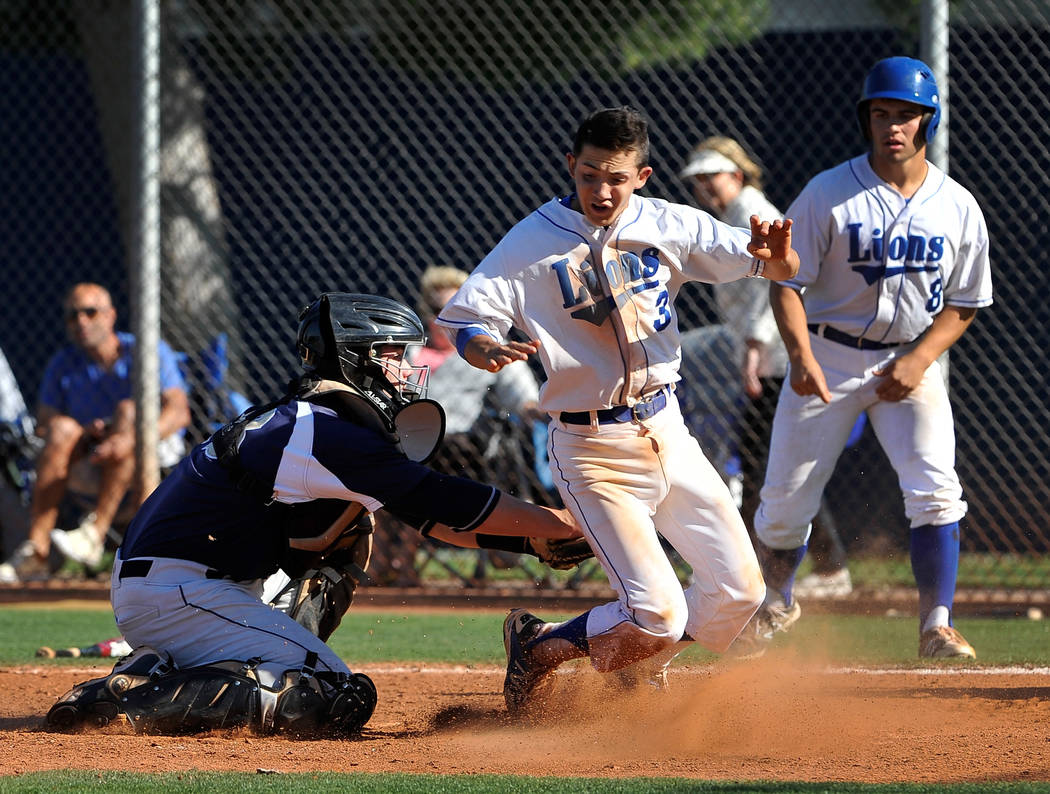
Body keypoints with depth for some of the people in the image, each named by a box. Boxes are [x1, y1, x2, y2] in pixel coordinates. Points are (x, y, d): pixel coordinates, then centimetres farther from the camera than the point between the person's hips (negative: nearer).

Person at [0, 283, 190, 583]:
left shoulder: (148, 352, -4)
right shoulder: (63, 364, 6)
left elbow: (179, 412, -17)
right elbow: (43, 426, 2)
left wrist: (133, 440, -35)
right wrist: (84, 434, -20)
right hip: (90, 472, 2)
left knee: (129, 410, -29)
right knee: (62, 429, -26)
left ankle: (94, 534, -40)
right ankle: (35, 554, -37)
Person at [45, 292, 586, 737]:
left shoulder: (302, 418, 17)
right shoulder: (332, 435, -14)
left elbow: (426, 513, 19)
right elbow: (441, 501, -15)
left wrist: (531, 540, 13)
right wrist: (562, 525, -8)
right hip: (176, 594, -10)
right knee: (344, 701, -13)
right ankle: (137, 699, -18)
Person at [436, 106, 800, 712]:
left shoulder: (669, 226, -1)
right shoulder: (533, 244, -10)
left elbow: (780, 269, -5)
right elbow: (464, 322, -12)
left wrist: (774, 254, -29)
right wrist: (489, 350, -35)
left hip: (666, 430, 5)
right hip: (592, 450, -5)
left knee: (739, 592, 3)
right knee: (658, 616, -15)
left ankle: (638, 668, 28)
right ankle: (538, 646, 11)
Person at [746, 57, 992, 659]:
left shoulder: (958, 207, -2)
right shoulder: (829, 195, -10)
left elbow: (963, 304, 5)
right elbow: (787, 282, -9)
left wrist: (918, 361, -12)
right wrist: (801, 355, -26)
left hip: (911, 364, 1)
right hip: (828, 359, -1)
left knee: (936, 491, -17)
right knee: (788, 497, 3)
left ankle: (936, 627, -13)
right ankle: (776, 601, 31)